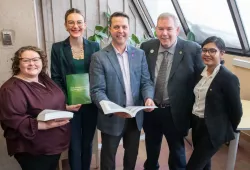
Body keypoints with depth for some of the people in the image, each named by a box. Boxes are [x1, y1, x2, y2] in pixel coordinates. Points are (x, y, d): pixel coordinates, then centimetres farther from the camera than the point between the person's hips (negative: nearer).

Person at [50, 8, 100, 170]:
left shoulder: (94, 46, 2)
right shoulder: (57, 48, -2)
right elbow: (56, 79, -3)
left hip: (91, 103, 2)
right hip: (70, 104, -1)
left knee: (88, 143, 17)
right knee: (74, 145, 9)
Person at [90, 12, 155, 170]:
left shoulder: (139, 54, 1)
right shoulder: (99, 57, -10)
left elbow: (146, 81, 1)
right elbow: (97, 90, -15)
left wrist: (148, 98, -21)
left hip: (135, 117, 3)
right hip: (111, 118, -3)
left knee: (132, 154, 24)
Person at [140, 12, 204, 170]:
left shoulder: (192, 49, -14)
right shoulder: (146, 47, -4)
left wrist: (194, 110, -8)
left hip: (176, 113, -2)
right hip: (150, 110, 3)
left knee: (177, 152, 21)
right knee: (151, 150, 26)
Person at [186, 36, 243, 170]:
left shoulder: (228, 78, -18)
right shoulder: (200, 72, 3)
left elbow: (236, 110, -10)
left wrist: (229, 130, 3)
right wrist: (193, 120, 15)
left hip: (213, 129, -6)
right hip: (197, 124, 7)